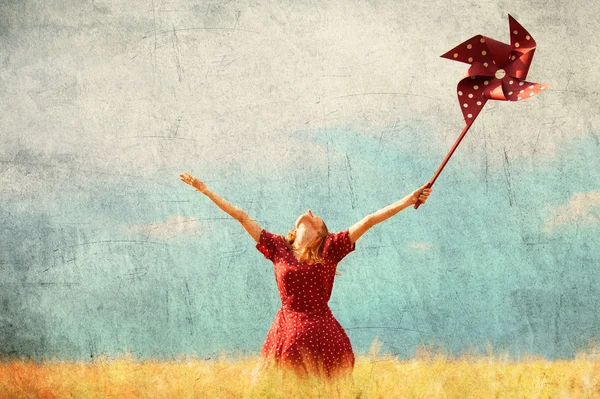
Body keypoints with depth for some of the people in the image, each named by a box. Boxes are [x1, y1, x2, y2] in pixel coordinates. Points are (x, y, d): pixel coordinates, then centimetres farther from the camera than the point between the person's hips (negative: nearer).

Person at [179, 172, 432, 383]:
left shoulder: (330, 248, 3)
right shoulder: (278, 247, 8)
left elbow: (369, 220, -1)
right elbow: (241, 216, 12)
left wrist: (410, 200, -4)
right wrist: (205, 190, 17)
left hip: (322, 335, -1)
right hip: (287, 335, 2)